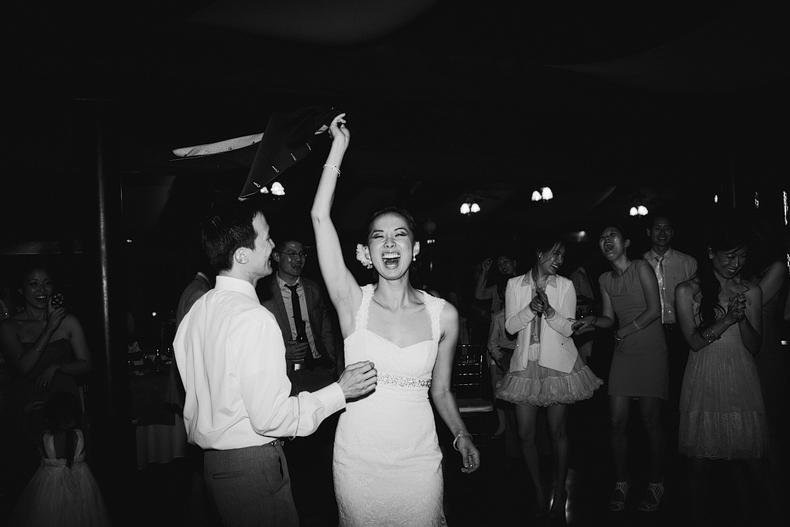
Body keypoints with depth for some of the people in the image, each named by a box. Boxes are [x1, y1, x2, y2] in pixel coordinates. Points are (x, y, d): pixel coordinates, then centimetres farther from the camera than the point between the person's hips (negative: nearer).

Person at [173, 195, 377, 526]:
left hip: (211, 459, 9)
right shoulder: (255, 319, -23)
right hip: (253, 467, -9)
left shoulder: (196, 312, 5)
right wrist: (339, 392, -16)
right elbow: (271, 418, -24)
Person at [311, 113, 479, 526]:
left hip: (419, 461, 1)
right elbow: (320, 217, -14)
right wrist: (339, 146, -10)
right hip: (357, 460, 0)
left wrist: (462, 437, -5)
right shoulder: (353, 303, -7)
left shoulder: (443, 314, -2)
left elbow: (440, 391, 9)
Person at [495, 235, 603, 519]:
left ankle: (559, 495, 18)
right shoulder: (514, 284, 4)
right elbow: (510, 326, 0)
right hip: (526, 364, 1)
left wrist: (549, 310, -20)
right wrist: (531, 308, -17)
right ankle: (539, 493, 16)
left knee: (557, 431, 3)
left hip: (558, 364, -1)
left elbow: (568, 328, -2)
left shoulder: (565, 285, 2)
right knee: (526, 434, 0)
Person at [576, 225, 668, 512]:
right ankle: (621, 483, 13)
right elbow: (609, 318, 11)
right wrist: (592, 320, -8)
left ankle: (656, 483, 16)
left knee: (650, 420, -3)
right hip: (623, 352, 4)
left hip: (651, 351, -4)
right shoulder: (605, 279, 10)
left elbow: (654, 310, -9)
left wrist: (626, 330, -8)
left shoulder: (641, 267, -6)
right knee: (617, 421, -1)